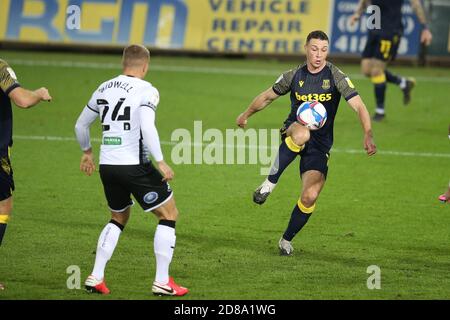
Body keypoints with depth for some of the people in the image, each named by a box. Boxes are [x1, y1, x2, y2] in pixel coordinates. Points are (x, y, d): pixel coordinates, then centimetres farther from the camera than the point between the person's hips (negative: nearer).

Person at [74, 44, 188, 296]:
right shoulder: (146, 91, -8)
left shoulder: (104, 89, 12)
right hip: (134, 165, -7)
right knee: (169, 214, 8)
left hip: (107, 166, 7)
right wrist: (160, 162, -19)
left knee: (119, 218, 26)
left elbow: (81, 125, 21)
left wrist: (87, 152, 37)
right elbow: (147, 127, -23)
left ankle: (96, 277, 16)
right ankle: (162, 281, 4)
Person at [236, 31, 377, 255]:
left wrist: (368, 135, -33)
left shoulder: (336, 76, -8)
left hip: (320, 144, 0)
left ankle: (287, 240, 11)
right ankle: (270, 182, -28)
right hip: (293, 130, 0)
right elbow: (268, 96, 17)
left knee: (310, 197, -13)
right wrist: (246, 115, 30)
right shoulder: (294, 76, -1)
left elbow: (359, 106, -17)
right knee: (302, 134, -41)